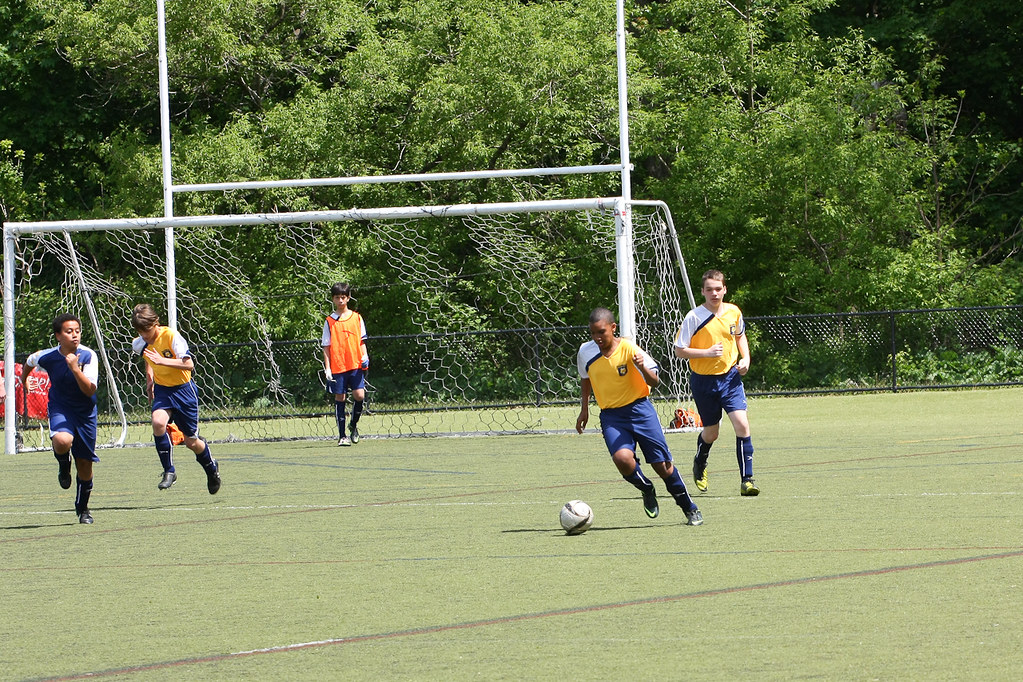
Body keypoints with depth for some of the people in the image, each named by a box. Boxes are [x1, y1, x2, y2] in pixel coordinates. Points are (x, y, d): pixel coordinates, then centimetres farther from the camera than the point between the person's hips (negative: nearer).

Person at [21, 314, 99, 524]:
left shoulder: (88, 356, -17)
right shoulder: (47, 357, -14)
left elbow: (90, 390, -23)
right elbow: (28, 363, 11)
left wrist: (75, 368, -34)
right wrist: (23, 384, 24)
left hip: (85, 411, 1)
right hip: (60, 408, -1)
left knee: (85, 465, 8)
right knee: (63, 441, -35)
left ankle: (82, 508, 31)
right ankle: (63, 464, 2)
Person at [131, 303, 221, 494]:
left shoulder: (171, 337, -21)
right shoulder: (140, 344, -3)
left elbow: (189, 364, -29)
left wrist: (162, 360, -37)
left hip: (183, 389, -4)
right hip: (162, 390, 4)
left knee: (191, 441, 4)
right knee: (158, 422, -28)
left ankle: (211, 467, 36)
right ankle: (169, 471, -15)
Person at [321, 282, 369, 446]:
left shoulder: (357, 318, 9)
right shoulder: (330, 321, 5)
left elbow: (361, 341, 13)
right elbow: (326, 347, 5)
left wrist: (364, 357, -4)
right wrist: (327, 368, -2)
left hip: (356, 365, 0)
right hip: (337, 366, 0)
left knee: (359, 395, -11)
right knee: (340, 398, 0)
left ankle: (354, 425, 15)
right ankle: (342, 436, 6)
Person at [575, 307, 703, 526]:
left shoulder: (628, 349, -13)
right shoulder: (585, 352, -1)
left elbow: (655, 381, -17)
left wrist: (643, 368, -37)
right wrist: (584, 408, 18)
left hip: (639, 409, -2)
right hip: (611, 417, 2)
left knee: (662, 464, -3)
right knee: (622, 458, -26)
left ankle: (690, 509, 19)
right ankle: (646, 490, 6)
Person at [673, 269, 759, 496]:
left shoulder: (734, 312, 0)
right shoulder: (694, 317, -12)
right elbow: (679, 350, -10)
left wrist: (745, 358, 4)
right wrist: (707, 352, -22)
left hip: (730, 376, 2)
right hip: (703, 381, -2)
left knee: (742, 424, -15)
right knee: (711, 432, 9)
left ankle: (747, 480, -10)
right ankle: (700, 464, 43)